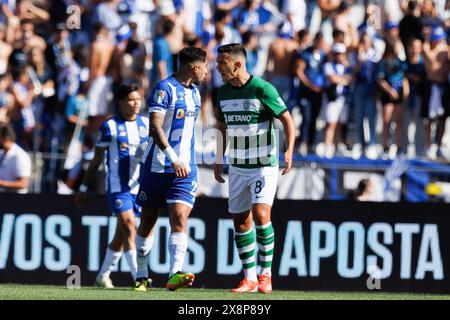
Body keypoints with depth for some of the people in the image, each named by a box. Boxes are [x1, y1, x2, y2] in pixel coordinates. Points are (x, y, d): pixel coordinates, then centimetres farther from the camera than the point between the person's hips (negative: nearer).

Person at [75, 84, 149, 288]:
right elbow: (96, 160, 3)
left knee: (121, 234, 10)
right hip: (117, 185, -5)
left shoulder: (146, 124, 9)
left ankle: (103, 275, 23)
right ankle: (138, 276, -23)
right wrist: (83, 189, 5)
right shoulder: (110, 126, -3)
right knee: (129, 227, -18)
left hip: (139, 185, 5)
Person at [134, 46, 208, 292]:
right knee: (148, 221, 5)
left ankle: (175, 275, -21)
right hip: (158, 167, -5)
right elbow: (155, 127, -20)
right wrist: (173, 158, -28)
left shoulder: (193, 92, 15)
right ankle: (141, 276, 16)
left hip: (184, 168, 5)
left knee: (179, 218, -12)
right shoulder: (165, 89, -11)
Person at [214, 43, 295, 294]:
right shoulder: (223, 92, 5)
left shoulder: (263, 89, -14)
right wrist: (219, 161, 18)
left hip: (264, 166, -6)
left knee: (260, 215, -18)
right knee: (241, 221, 3)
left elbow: (288, 120, -10)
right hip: (238, 167, 6)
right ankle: (250, 278, 10)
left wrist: (289, 151, -23)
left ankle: (266, 274, -8)